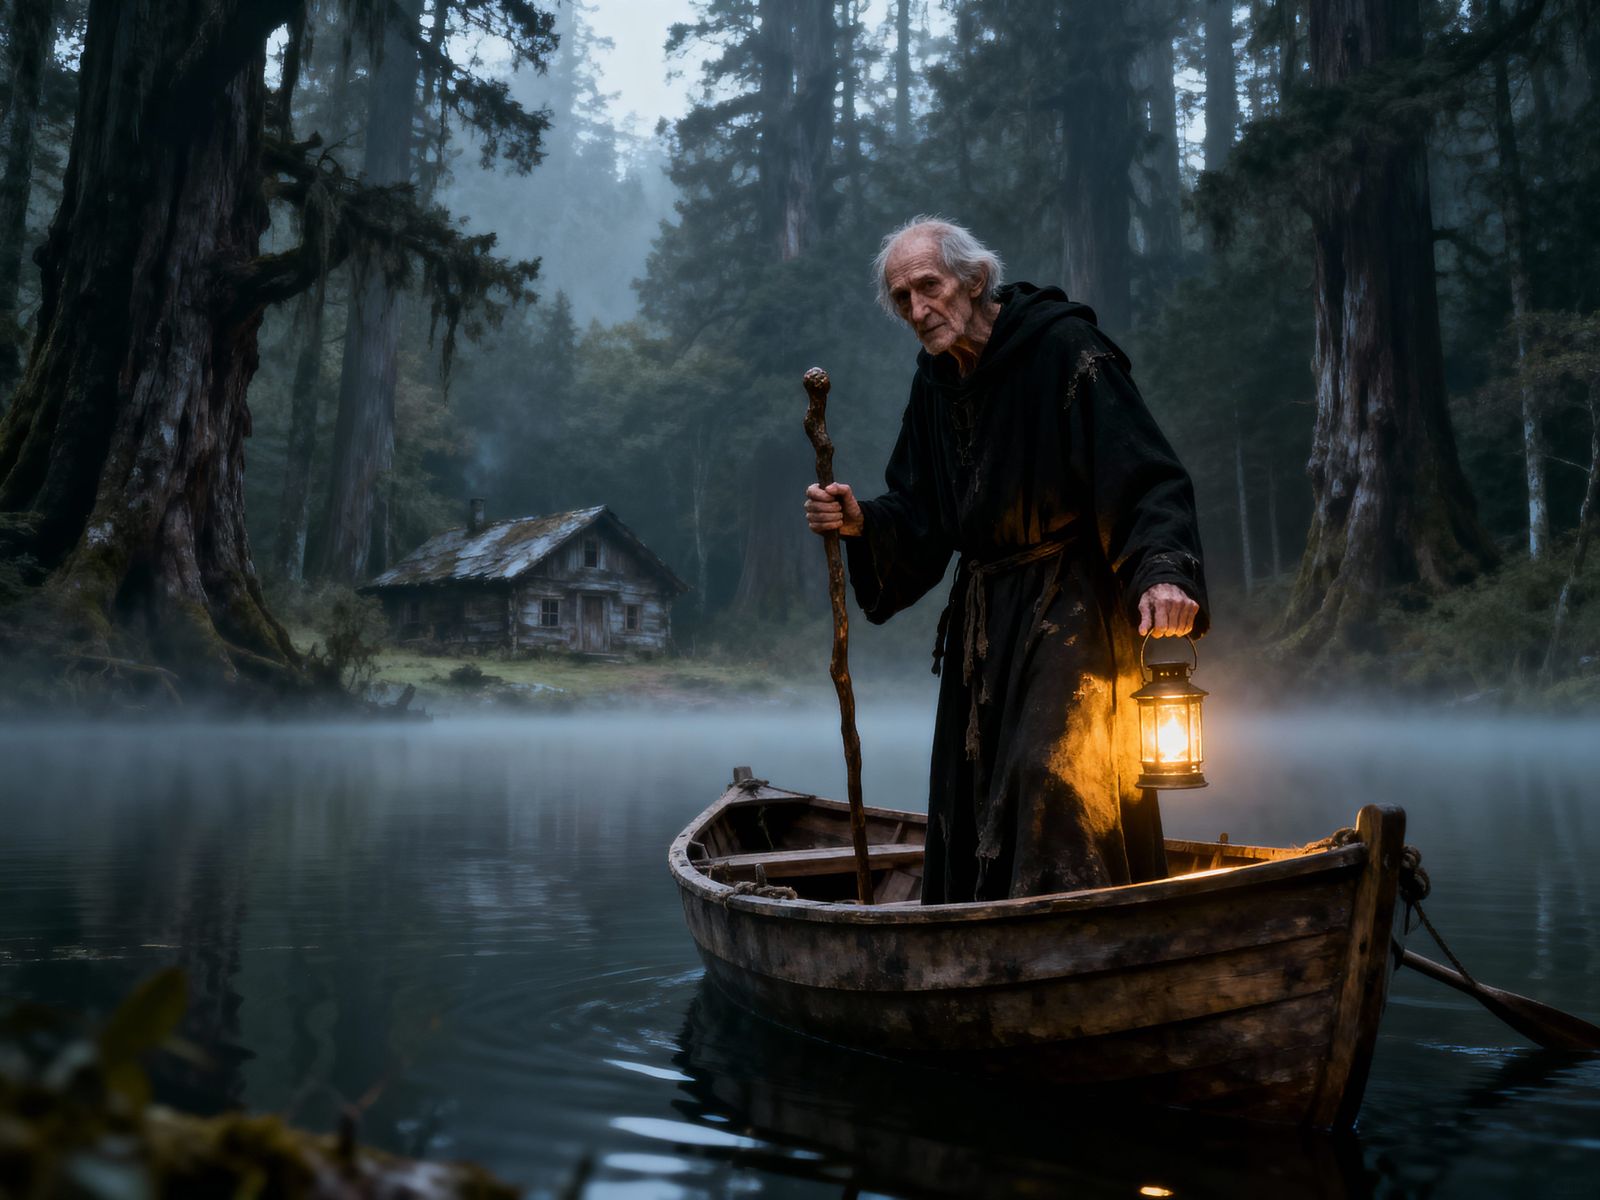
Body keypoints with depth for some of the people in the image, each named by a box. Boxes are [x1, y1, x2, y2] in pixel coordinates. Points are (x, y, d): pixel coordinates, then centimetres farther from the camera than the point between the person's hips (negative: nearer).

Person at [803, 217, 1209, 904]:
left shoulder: (1064, 350, -12)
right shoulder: (936, 381, 11)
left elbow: (1147, 475, -20)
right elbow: (918, 516, 11)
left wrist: (1163, 569, -36)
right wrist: (860, 523, -10)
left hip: (1073, 614, -7)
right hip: (984, 621, 7)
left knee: (1053, 776, -15)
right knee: (971, 795, 9)